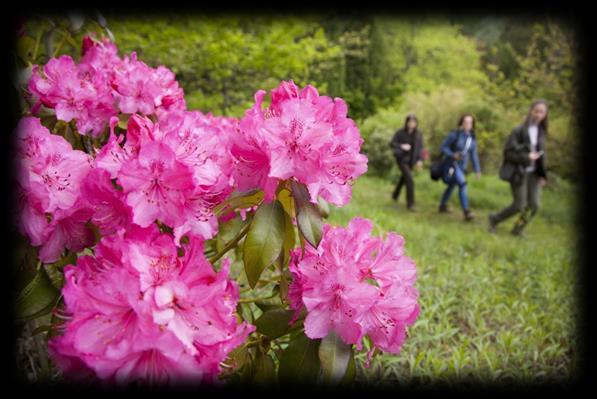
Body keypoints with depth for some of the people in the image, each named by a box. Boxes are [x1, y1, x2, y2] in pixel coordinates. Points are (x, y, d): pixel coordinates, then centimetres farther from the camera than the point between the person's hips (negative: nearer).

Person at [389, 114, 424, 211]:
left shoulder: (419, 133, -3)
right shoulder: (400, 132, -13)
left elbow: (420, 147, 2)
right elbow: (392, 143, -9)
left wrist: (420, 160, -9)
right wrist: (401, 146, -28)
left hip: (411, 160, 5)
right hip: (402, 159, -5)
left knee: (404, 177, 24)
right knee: (409, 180, -17)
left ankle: (395, 194, 50)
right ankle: (410, 204, -9)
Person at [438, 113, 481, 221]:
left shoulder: (472, 138, 1)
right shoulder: (454, 134, -15)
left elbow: (473, 154, 7)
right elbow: (443, 147, -10)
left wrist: (477, 169, 6)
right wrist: (453, 155, -26)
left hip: (462, 166, 7)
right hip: (452, 164, -7)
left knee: (452, 186, 20)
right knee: (462, 184, -22)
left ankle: (443, 206, 40)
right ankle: (466, 212, -21)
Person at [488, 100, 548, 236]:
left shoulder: (541, 132, 8)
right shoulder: (519, 130, -11)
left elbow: (542, 154, 15)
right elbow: (508, 152, -11)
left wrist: (543, 174, 8)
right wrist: (526, 157, -21)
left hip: (533, 173, 6)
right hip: (519, 172, -5)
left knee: (534, 205, -2)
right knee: (519, 205, -5)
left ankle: (517, 229, 18)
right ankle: (494, 219, 20)